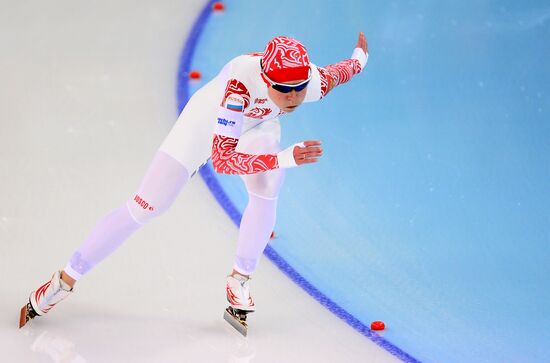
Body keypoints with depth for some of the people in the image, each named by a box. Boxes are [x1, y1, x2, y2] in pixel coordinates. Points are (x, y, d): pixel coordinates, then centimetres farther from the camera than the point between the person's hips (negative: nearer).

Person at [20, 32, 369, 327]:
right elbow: (222, 159, -50)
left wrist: (361, 57, 15)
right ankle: (65, 280, 9)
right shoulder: (242, 79, -47)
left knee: (266, 191, -20)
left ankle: (239, 282, 3)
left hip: (257, 125, 4)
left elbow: (344, 70, -8)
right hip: (209, 119, -4)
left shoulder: (316, 83, -34)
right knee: (145, 206, -3)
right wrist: (286, 158, -59)